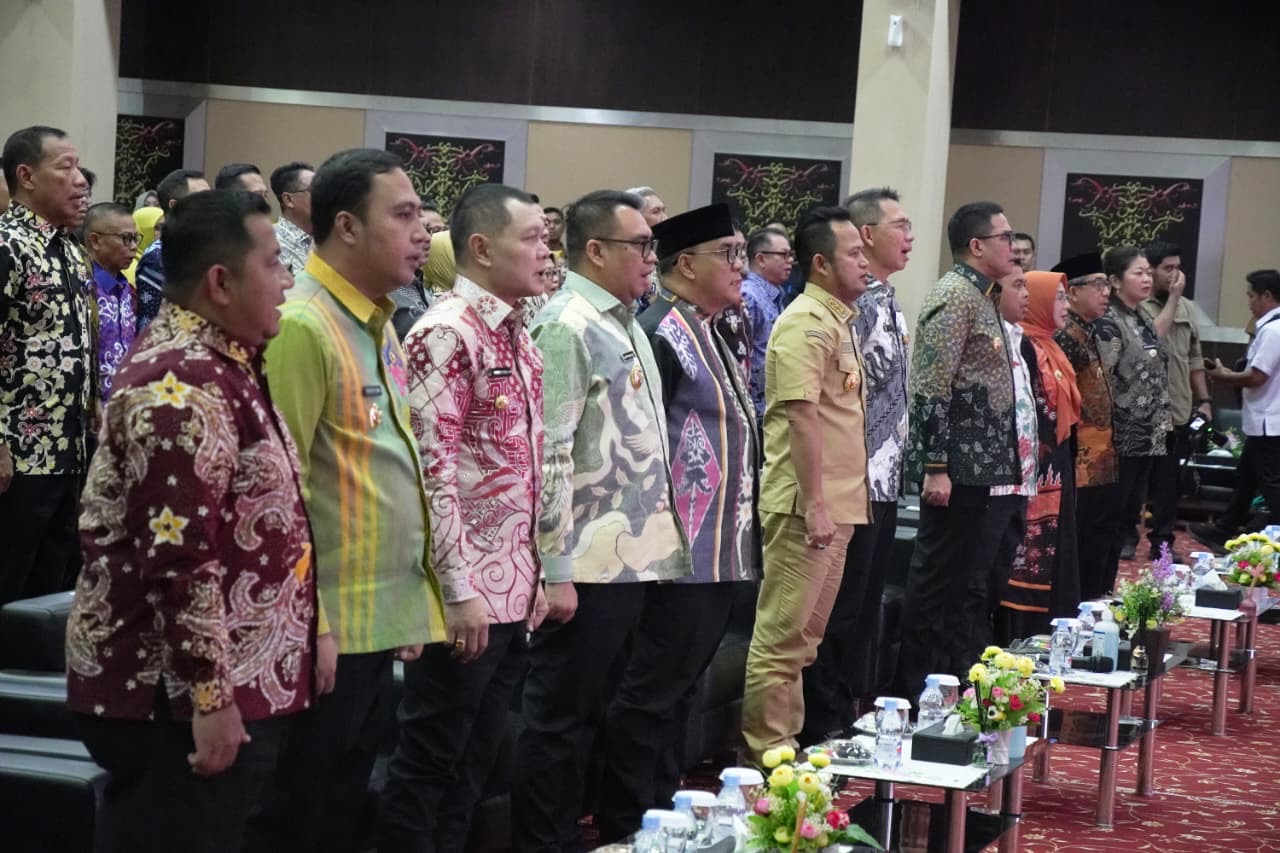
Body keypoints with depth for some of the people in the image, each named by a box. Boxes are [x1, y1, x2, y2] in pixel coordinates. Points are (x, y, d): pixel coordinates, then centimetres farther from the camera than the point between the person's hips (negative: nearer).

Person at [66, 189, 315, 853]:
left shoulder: (214, 363, 13)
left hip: (237, 681, 10)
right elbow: (176, 556, -24)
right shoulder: (183, 385, -20)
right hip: (175, 696, -10)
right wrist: (210, 695, -22)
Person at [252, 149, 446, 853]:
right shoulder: (301, 325, -16)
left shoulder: (376, 324, 13)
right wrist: (308, 623, -20)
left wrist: (410, 604, 17)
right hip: (326, 627, -9)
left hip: (379, 622, 9)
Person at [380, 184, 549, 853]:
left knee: (473, 762, 14)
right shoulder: (447, 333, -14)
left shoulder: (519, 339, 13)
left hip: (514, 591, 9)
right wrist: (460, 588, -21)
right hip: (467, 593, -9)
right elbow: (430, 468, -19)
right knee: (428, 762, 0)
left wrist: (533, 577, 18)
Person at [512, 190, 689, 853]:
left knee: (623, 715, 16)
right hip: (586, 566, -9)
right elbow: (548, 454, -19)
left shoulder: (626, 325, 15)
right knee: (560, 721, 1)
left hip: (637, 559, 9)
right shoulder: (568, 326, -13)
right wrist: (555, 570, -21)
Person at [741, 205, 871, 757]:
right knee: (783, 634, -5)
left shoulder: (838, 320, 17)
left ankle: (784, 740, 21)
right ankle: (766, 747, -1)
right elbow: (802, 415, -21)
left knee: (804, 635, 14)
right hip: (807, 504, -10)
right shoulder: (806, 323, -14)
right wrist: (815, 504, -24)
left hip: (836, 504, 10)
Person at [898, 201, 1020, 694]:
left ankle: (952, 674, 22)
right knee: (937, 574, -4)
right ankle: (916, 685, 2)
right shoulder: (955, 296, -15)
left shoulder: (980, 296, 15)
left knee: (961, 575, 14)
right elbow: (931, 388, -20)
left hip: (978, 464, 10)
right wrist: (935, 467, -23)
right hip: (956, 466, -10)